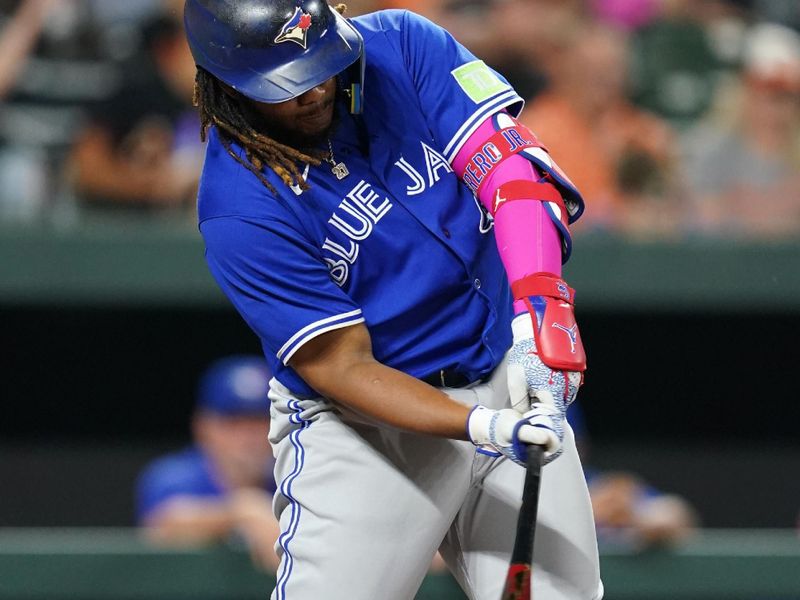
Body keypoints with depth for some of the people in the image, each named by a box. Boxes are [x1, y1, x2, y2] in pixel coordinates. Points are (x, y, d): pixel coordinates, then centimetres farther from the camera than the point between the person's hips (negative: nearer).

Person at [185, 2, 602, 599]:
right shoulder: (238, 207, -17)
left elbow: (507, 159, -15)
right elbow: (342, 367, -18)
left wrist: (539, 304, -32)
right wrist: (482, 427, -32)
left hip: (507, 377, 4)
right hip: (363, 428, -4)